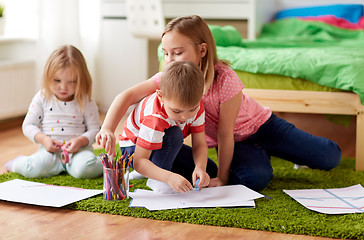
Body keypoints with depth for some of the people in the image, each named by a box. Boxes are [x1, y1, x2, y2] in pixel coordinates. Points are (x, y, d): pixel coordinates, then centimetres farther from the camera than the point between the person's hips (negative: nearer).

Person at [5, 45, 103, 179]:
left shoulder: (85, 102, 2)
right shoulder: (42, 98, 4)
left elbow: (95, 129, 3)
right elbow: (28, 125, 7)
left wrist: (81, 141, -17)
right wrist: (43, 139, -12)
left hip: (79, 149, -1)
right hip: (50, 149, 1)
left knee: (85, 170, -34)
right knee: (33, 169, -28)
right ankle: (17, 164, 8)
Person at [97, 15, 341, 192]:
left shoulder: (225, 79, -33)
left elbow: (225, 134, -27)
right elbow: (128, 96, -29)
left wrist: (222, 178, -21)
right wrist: (107, 128, -47)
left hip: (261, 125, -2)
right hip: (233, 142, 3)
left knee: (329, 159, -8)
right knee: (254, 179, -29)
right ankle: (261, 155, 10)